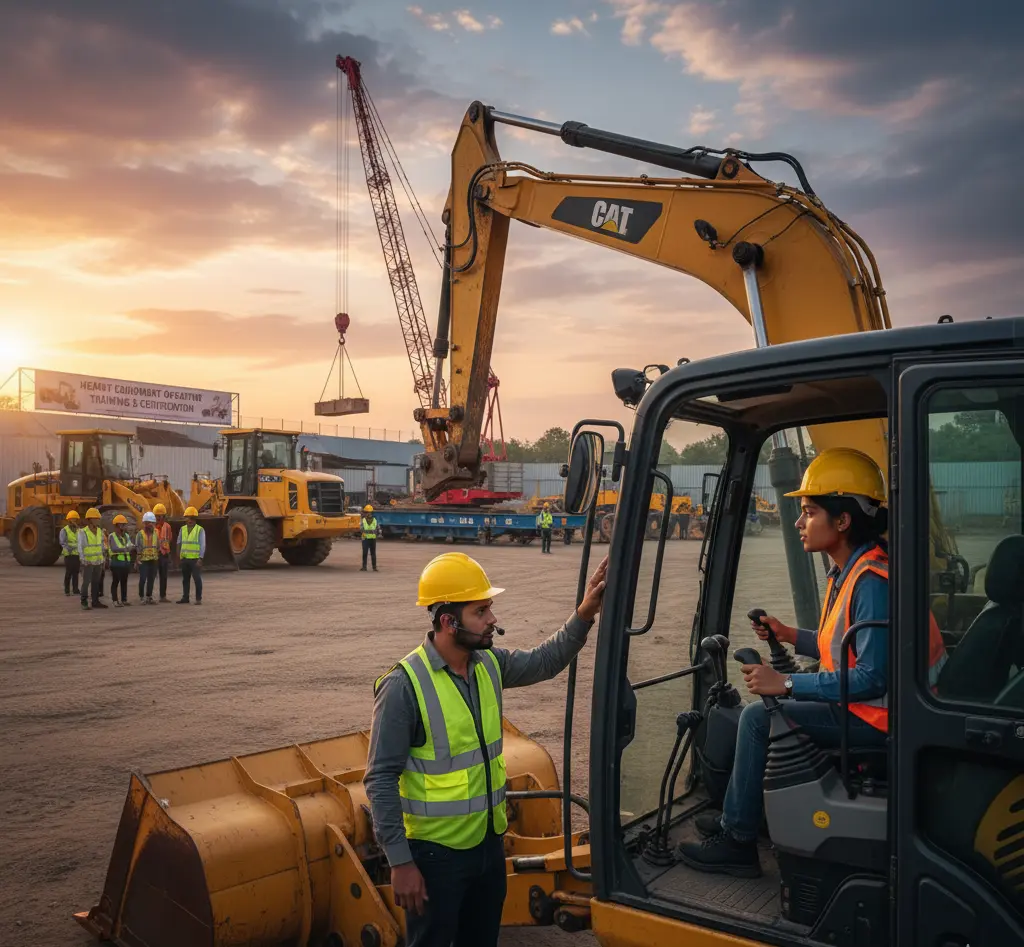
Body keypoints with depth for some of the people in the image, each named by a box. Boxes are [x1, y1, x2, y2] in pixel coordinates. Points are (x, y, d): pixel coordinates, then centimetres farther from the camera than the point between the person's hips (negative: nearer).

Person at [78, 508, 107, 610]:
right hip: (87, 562, -6)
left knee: (96, 582, 10)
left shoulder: (100, 531, 7)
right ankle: (84, 602, 4)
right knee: (86, 582, -4)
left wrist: (104, 555, 17)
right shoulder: (83, 532, -10)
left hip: (98, 561, 6)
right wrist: (83, 559, -25)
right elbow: (80, 547, -14)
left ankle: (95, 601, 17)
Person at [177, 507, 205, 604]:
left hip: (195, 559, -4)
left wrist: (200, 559, -14)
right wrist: (178, 555, 8)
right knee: (185, 579, 11)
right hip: (184, 559, 4)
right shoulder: (182, 529, 9)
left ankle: (198, 599, 2)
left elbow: (203, 545, -7)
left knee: (197, 579, -4)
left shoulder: (200, 530, -3)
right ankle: (185, 598, 18)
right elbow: (179, 543, 14)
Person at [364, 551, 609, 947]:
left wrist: (584, 614, -2)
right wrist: (400, 862, -19)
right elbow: (381, 780, -19)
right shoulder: (404, 685, -23)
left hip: (489, 841, 7)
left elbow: (545, 661, 13)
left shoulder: (489, 663, -3)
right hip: (436, 851, -6)